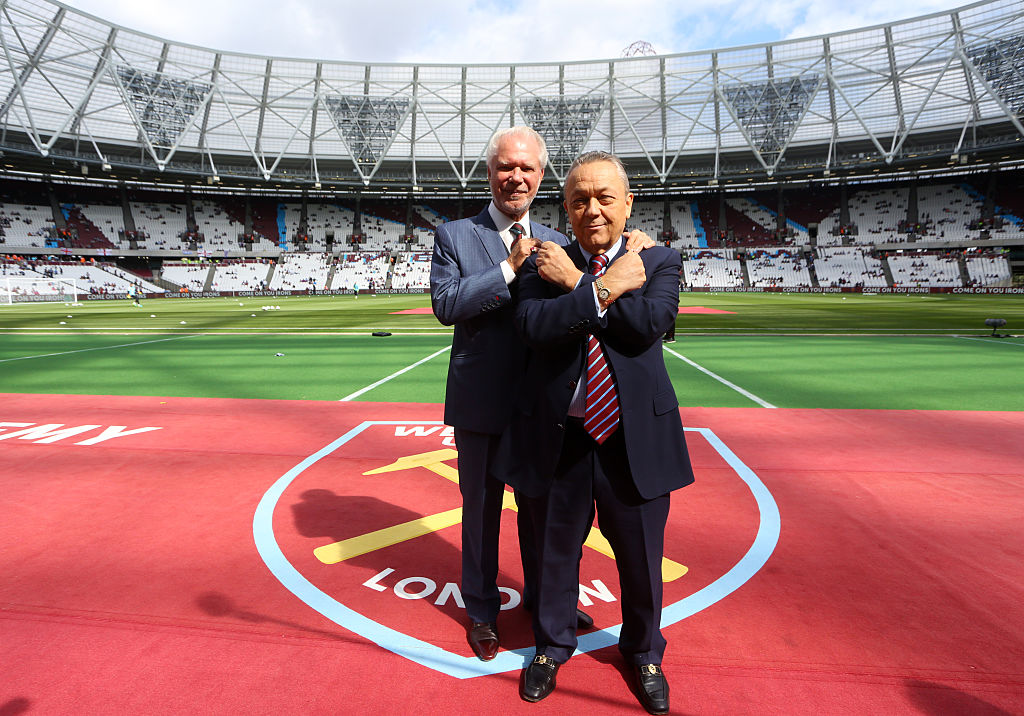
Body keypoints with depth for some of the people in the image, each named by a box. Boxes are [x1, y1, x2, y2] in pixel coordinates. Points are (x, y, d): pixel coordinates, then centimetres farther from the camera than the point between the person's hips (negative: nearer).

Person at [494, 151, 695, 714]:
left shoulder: (659, 262, 2)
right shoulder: (544, 264, 2)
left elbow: (649, 324, -18)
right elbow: (535, 325, -17)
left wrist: (577, 282, -14)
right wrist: (607, 287, -20)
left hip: (634, 438, 0)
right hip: (557, 440, 0)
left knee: (641, 561, 17)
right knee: (554, 554, 18)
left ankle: (643, 653, 47)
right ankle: (552, 645, 47)